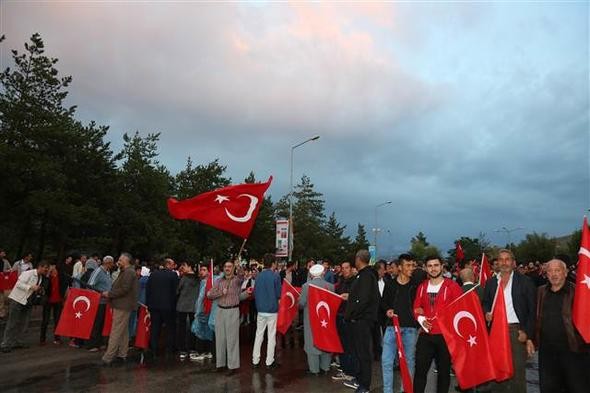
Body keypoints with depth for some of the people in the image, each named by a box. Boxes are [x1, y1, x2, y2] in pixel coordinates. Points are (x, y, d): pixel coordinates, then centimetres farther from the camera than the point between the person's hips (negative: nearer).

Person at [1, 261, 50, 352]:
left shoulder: (41, 278, 9)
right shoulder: (28, 273, -15)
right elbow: (19, 284, -22)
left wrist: (38, 290, -3)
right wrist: (31, 287, -25)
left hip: (27, 302, 8)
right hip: (17, 300, -8)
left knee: (22, 323, 9)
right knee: (12, 323, -4)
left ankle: (15, 342, 19)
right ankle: (5, 344, 3)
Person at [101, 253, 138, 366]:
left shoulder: (129, 272, -15)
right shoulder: (126, 272, 18)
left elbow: (124, 289, -22)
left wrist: (109, 294, -14)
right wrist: (109, 294, 7)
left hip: (122, 306, -11)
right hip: (123, 305, 11)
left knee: (116, 332, -7)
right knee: (124, 331, 15)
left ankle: (108, 358, -4)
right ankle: (122, 354, 23)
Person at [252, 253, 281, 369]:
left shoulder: (258, 276, -1)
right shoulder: (275, 276, -12)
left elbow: (255, 293, 4)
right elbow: (278, 294, -9)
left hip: (260, 310, 4)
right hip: (272, 310, -4)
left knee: (259, 335, 12)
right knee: (271, 336, 6)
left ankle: (255, 360, 18)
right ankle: (269, 362, 12)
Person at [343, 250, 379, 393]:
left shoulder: (366, 276, -18)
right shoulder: (365, 274, 13)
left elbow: (362, 300, -25)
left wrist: (349, 315, -16)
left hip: (362, 320, -10)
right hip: (359, 319, 10)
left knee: (363, 352, 0)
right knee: (359, 350, 18)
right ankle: (360, 380, 31)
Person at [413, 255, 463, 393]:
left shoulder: (452, 286, -5)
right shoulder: (422, 286, 9)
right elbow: (416, 308, 14)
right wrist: (422, 320, -5)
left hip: (445, 335, -3)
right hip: (425, 335, 3)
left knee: (444, 370, 10)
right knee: (420, 369, 3)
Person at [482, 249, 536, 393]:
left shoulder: (525, 281, -2)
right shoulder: (490, 282, 9)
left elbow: (532, 310, -3)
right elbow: (485, 304, 17)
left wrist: (527, 333, -8)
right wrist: (487, 313, -4)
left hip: (517, 330, -3)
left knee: (517, 369, 0)